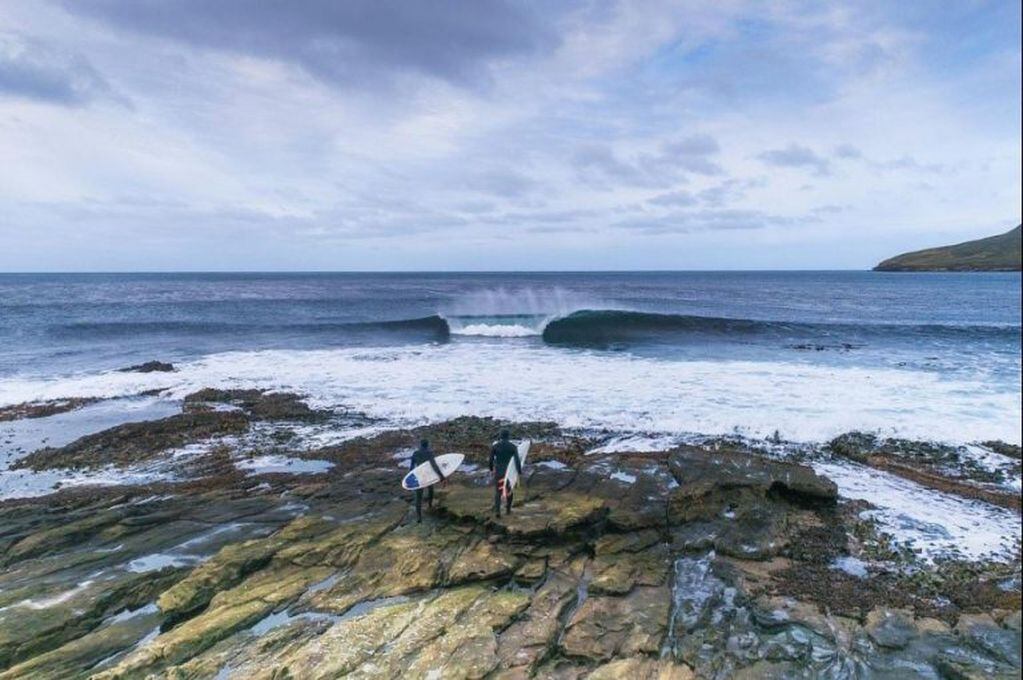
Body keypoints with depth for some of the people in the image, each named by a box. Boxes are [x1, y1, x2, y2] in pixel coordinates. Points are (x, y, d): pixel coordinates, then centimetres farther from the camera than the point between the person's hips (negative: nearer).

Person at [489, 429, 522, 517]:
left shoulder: (495, 446, -5)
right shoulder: (513, 447, -7)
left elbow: (491, 459, 0)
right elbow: (517, 460, -11)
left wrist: (491, 468, 17)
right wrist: (519, 471, -5)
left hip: (498, 471, 0)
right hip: (509, 472, 0)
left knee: (498, 491, 4)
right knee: (509, 490, 19)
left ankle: (497, 510, -11)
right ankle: (508, 509, 28)